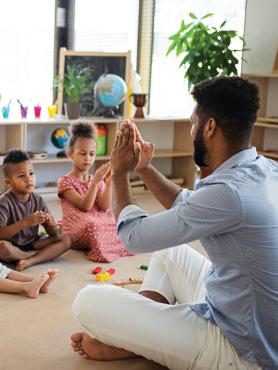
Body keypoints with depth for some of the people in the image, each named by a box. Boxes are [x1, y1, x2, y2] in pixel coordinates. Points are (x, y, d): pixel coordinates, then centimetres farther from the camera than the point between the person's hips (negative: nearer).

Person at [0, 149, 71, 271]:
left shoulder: (38, 200, -2)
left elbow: (53, 234, 1)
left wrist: (51, 225, -23)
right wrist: (24, 223, -35)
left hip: (31, 243, 5)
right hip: (13, 247, -5)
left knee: (65, 240, -9)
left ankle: (30, 261, -23)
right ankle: (43, 254, -13)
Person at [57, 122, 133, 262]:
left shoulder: (98, 180, 13)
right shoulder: (65, 181, -4)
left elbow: (104, 207, -3)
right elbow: (85, 206, -17)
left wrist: (108, 183, -15)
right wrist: (95, 181, -27)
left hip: (101, 224, 5)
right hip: (77, 230, -5)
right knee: (93, 227, -36)